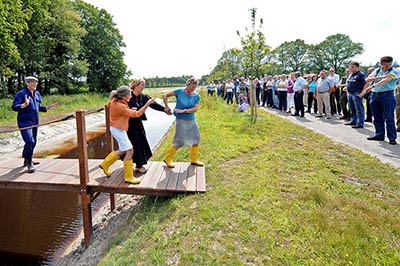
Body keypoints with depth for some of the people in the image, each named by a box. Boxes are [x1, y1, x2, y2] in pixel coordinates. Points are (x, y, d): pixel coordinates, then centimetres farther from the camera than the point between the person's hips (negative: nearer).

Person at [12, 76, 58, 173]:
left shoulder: (37, 94, 11)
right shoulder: (21, 94, -10)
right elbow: (14, 107, -17)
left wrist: (48, 107, 8)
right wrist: (24, 105, -34)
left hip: (35, 122, 8)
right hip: (24, 122, -8)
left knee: (33, 141, 15)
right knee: (30, 141, -17)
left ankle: (26, 160, 34)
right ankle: (29, 164, -3)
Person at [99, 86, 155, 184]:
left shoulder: (114, 100, -1)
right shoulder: (120, 107, -27)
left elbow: (108, 105, 23)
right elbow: (136, 114, -26)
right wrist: (147, 104, -26)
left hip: (117, 128, 10)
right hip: (118, 129, -10)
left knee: (123, 150, 20)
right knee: (129, 151, -7)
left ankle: (105, 164, 33)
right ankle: (128, 177, 2)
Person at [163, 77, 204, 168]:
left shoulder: (196, 96, -2)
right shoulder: (179, 92, -9)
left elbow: (195, 109, -12)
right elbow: (165, 96, -1)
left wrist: (183, 111, -21)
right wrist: (167, 107, -8)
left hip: (192, 120, 5)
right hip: (181, 120, -5)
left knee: (196, 139, 11)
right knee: (179, 142, -4)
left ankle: (194, 160, 29)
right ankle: (167, 159, 16)